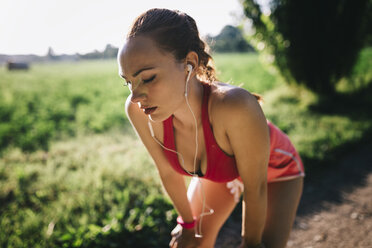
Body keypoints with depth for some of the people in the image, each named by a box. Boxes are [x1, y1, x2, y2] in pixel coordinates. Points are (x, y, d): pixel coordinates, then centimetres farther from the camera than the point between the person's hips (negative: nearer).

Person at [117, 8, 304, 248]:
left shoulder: (234, 106, -45)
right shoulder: (138, 111, -31)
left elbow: (255, 188, -28)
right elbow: (168, 172, -13)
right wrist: (188, 222, 3)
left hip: (275, 172, -3)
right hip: (221, 172, 3)